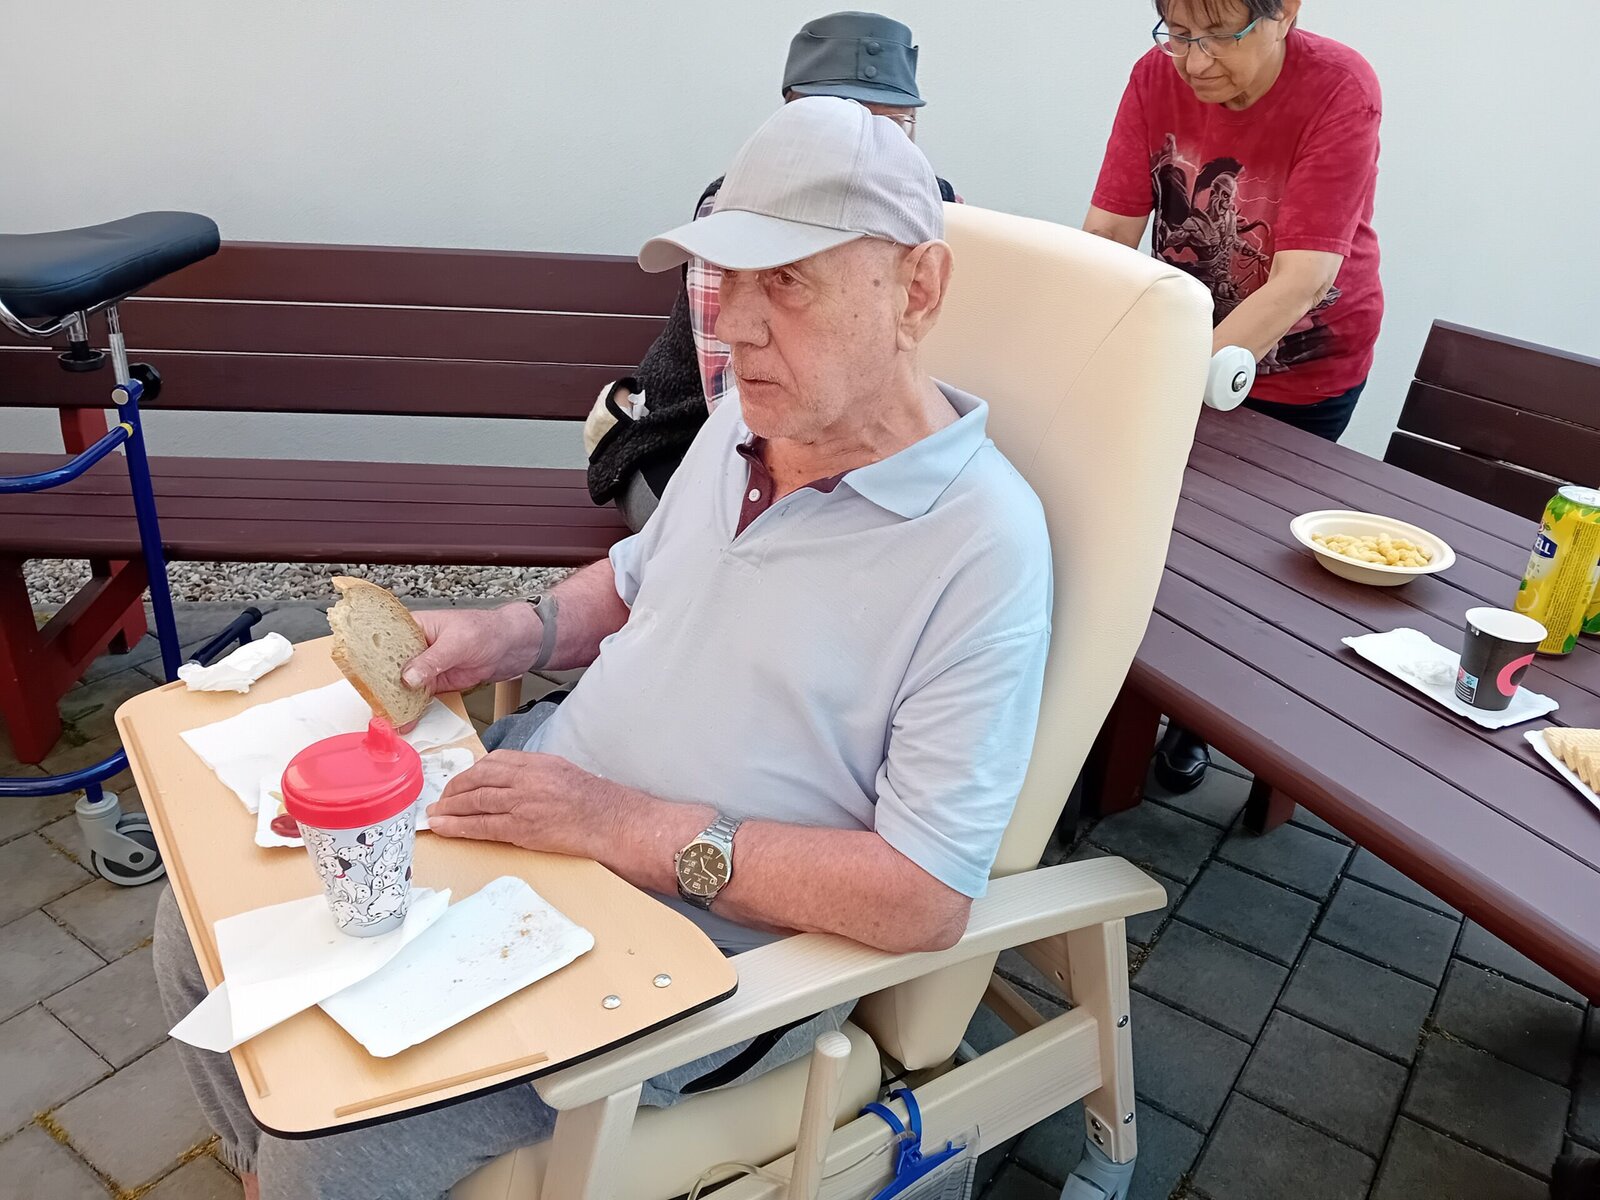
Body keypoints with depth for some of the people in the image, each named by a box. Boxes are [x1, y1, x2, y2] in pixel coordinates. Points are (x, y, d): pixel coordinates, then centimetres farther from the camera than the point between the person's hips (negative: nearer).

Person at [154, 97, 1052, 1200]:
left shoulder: (982, 547, -22)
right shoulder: (751, 417, 2)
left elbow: (927, 898, -24)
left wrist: (630, 826, -23)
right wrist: (517, 633, -1)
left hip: (689, 940, -7)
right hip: (521, 811, 7)